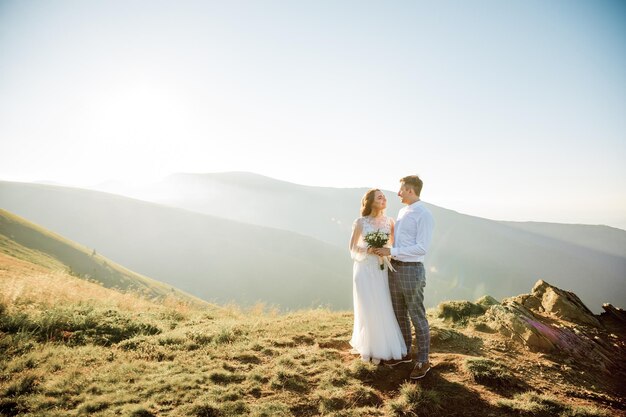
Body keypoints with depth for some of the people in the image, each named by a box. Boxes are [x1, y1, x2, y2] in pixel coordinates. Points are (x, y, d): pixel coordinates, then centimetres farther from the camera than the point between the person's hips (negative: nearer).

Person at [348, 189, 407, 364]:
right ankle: (365, 348, 25)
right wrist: (367, 250, -17)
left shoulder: (389, 221, 1)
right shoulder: (360, 222, -8)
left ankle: (379, 349, 22)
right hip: (364, 270, -3)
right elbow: (352, 247, 0)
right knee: (366, 310, 6)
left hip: (382, 270, 3)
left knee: (383, 310, 5)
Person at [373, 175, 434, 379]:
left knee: (417, 317, 3)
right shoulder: (402, 212, 13)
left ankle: (423, 361, 17)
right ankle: (404, 352, 33)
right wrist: (386, 251, 5)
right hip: (395, 268, 9)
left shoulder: (424, 215, -14)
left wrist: (391, 251, -20)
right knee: (399, 315, 17)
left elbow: (422, 248, -20)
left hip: (412, 270, -8)